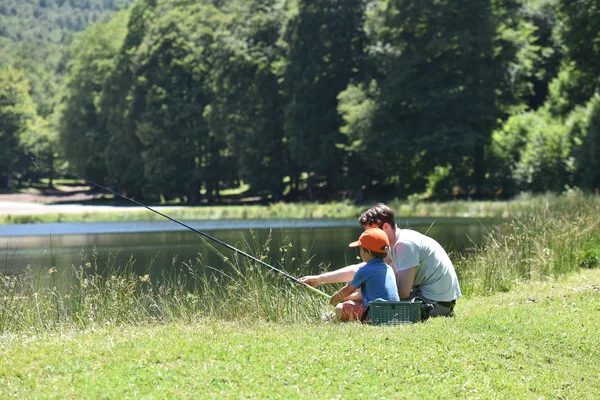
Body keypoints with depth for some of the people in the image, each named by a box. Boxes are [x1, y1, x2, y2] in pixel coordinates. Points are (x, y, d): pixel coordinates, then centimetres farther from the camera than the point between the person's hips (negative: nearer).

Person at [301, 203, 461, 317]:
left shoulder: (405, 244, -18)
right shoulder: (393, 245, 11)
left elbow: (402, 292, -21)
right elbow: (359, 270, 15)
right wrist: (319, 279, 12)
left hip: (435, 302, -10)